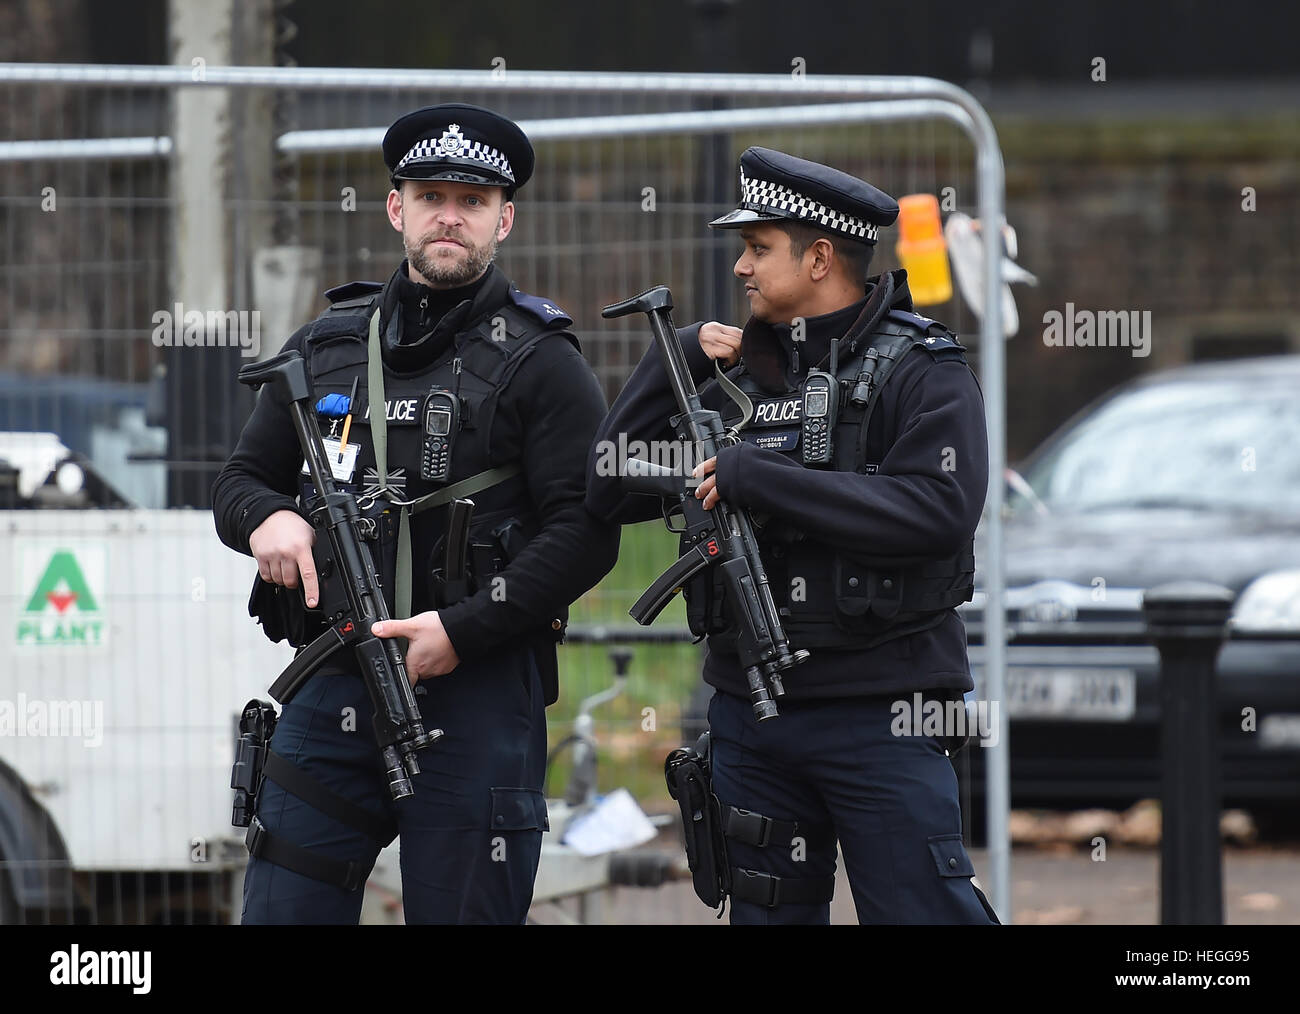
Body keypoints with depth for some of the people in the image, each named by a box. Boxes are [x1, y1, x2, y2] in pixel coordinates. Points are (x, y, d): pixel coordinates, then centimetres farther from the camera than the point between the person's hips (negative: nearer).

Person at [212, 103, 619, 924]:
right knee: (280, 911, 2)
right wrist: (267, 517, -5)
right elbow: (241, 480, 20)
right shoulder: (327, 346, 15)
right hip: (329, 693, 4)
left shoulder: (538, 360, -1)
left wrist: (463, 629, -17)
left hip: (475, 694, -4)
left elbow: (587, 530, -9)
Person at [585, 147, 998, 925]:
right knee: (767, 911, 11)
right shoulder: (732, 375, 12)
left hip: (881, 716, -6)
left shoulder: (921, 370, -5)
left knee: (923, 913, -8)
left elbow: (937, 511, -21)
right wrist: (673, 364, -1)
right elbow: (611, 494, 11)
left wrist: (761, 479, -19)